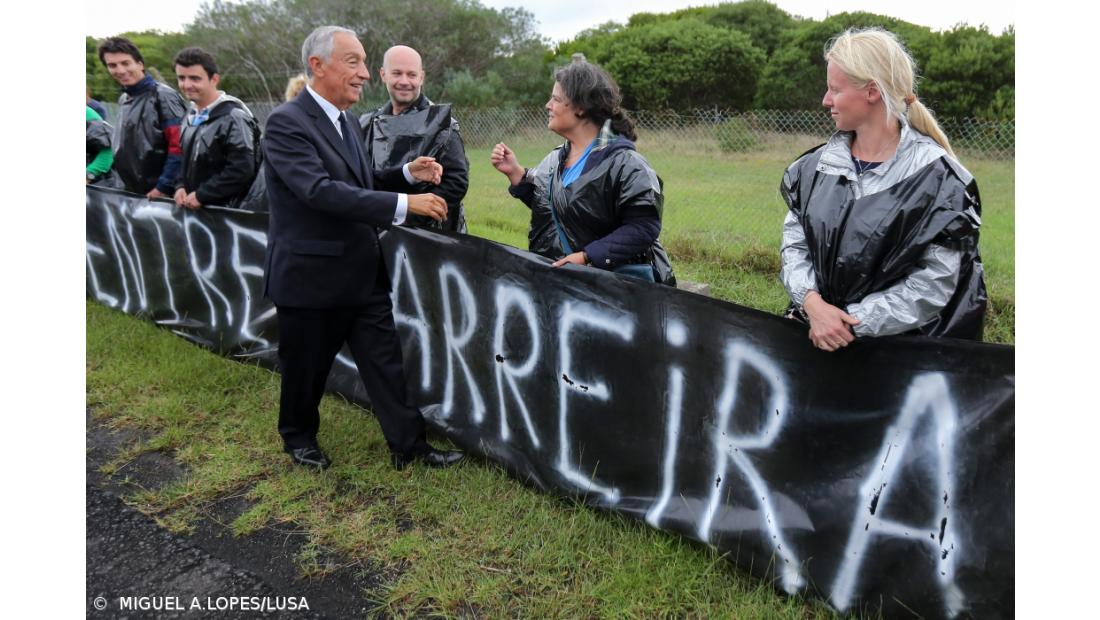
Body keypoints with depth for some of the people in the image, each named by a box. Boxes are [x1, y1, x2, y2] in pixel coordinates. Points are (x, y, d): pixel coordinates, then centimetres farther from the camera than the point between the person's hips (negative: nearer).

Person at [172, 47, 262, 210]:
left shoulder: (233, 117, -16)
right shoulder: (192, 115, 12)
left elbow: (242, 170, -23)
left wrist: (201, 195, -18)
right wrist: (181, 186, 5)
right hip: (191, 207, 8)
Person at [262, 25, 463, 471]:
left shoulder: (346, 122, 10)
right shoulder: (286, 123, -17)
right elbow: (320, 191, -30)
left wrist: (407, 173, 0)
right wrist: (405, 204, -33)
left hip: (362, 273, 7)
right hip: (310, 275, -7)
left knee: (385, 361, 8)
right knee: (306, 368, 12)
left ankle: (407, 445, 17)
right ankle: (298, 436, 36)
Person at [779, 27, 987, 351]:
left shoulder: (937, 178, -7)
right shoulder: (818, 163, 7)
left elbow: (934, 284, -10)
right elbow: (794, 240, 5)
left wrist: (852, 322, -15)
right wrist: (812, 302, -12)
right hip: (815, 325, 4)